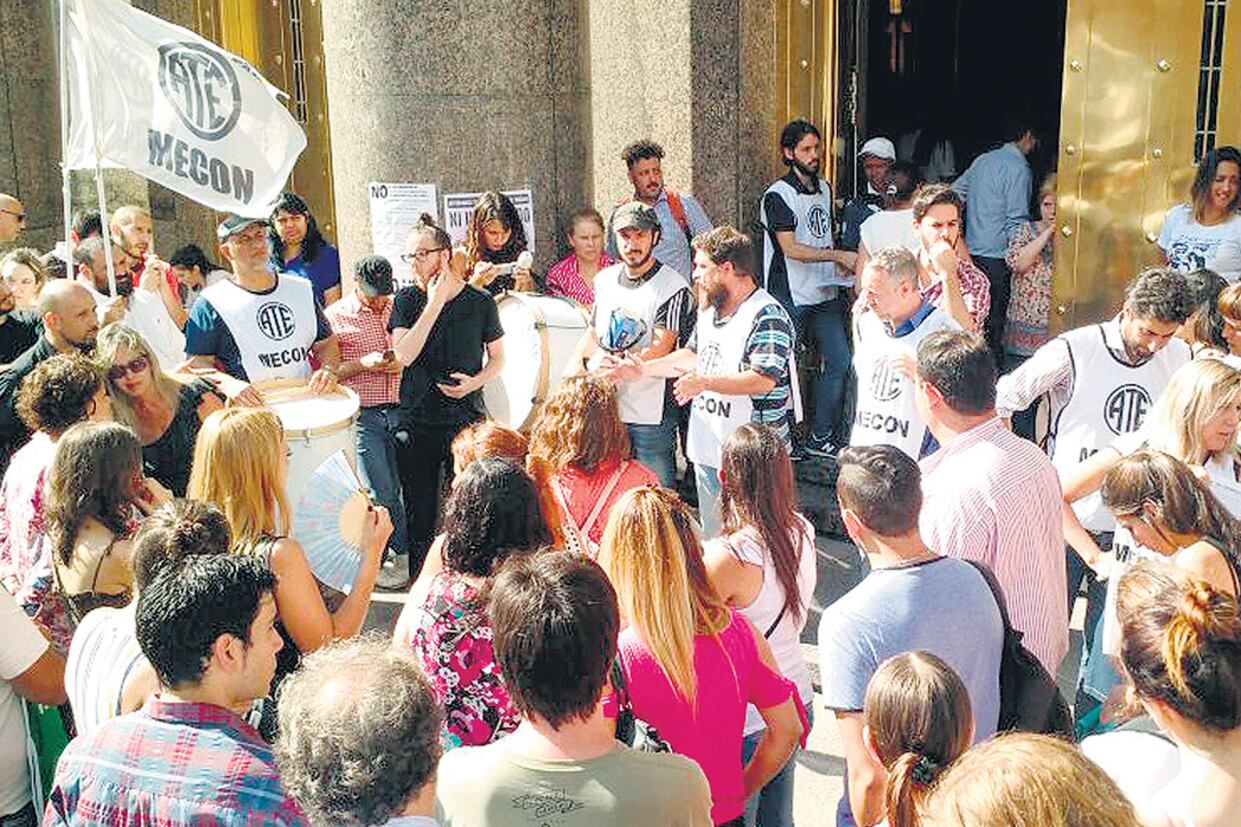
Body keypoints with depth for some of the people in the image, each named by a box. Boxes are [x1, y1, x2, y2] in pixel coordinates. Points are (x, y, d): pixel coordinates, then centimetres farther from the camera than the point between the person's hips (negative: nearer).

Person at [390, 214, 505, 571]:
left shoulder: (480, 302, 1)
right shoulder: (406, 300, 3)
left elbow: (497, 357, 11)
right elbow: (403, 355, -11)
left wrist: (475, 382, -9)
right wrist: (434, 305, -13)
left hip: (466, 419, -1)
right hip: (416, 423, 1)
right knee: (419, 513, 9)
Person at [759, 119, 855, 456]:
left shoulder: (824, 188, 15)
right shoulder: (778, 195, -9)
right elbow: (790, 249, -16)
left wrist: (841, 270, 6)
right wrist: (839, 256, -17)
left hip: (826, 294, 7)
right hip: (791, 298, -7)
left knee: (840, 361, 4)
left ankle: (821, 436, 15)